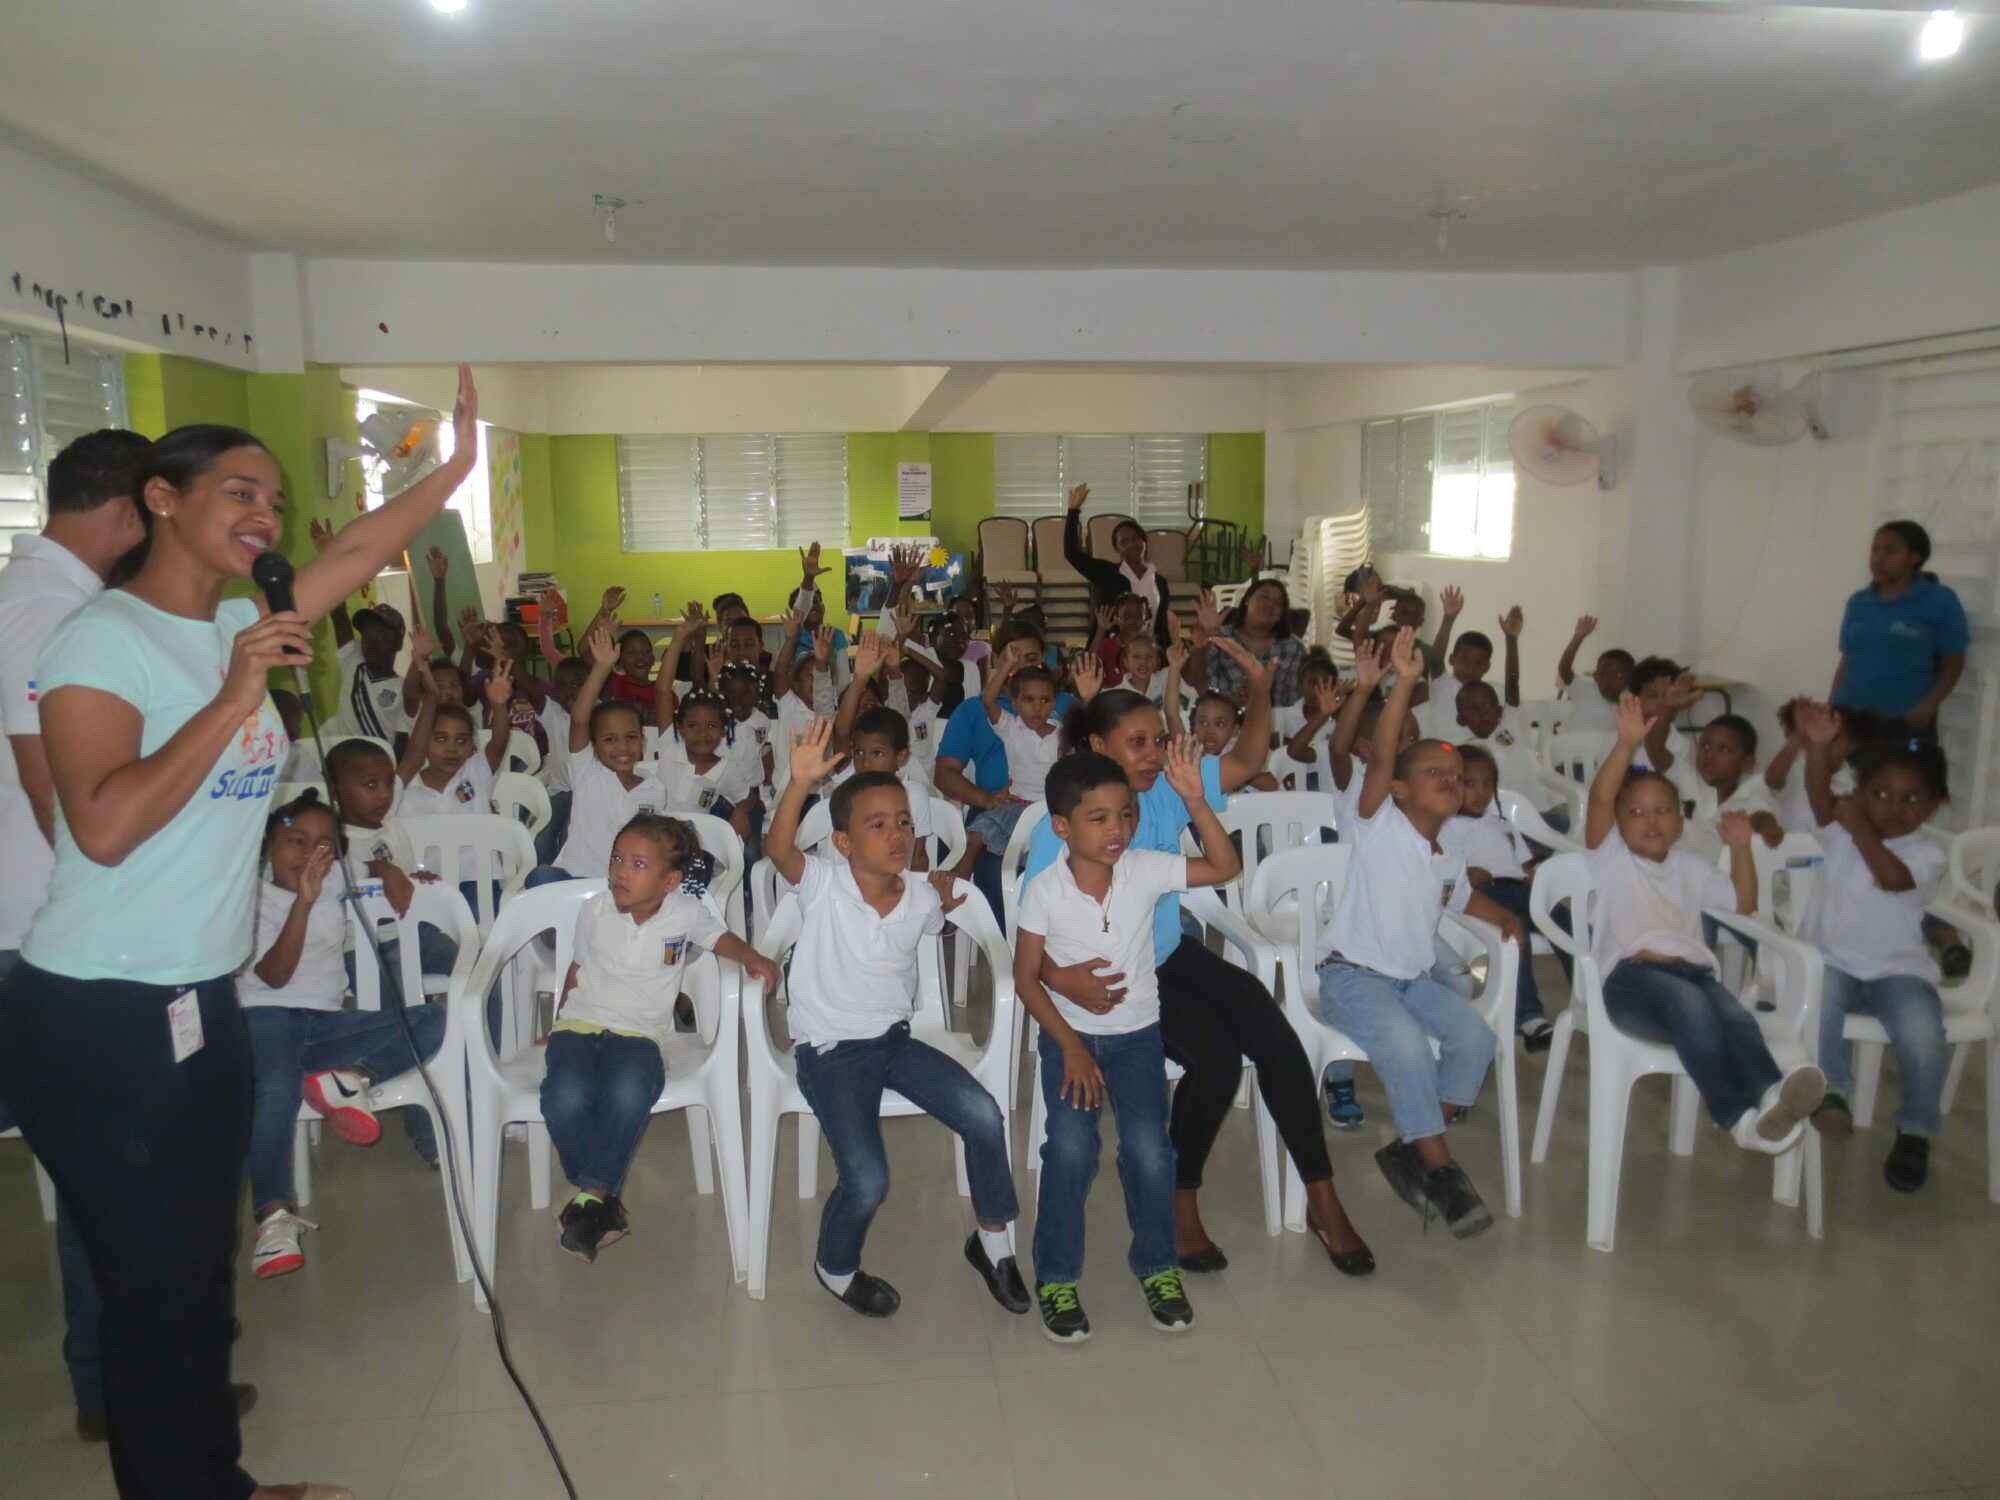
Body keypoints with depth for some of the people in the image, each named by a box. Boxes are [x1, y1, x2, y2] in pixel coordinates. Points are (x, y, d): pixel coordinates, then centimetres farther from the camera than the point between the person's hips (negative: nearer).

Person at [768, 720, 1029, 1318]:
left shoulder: (920, 897, 1)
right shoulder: (822, 884, -13)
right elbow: (779, 848, -34)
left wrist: (944, 905, 9)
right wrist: (800, 782, -47)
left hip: (895, 1038, 5)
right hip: (829, 1050, -4)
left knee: (983, 1116, -15)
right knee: (867, 1182, -19)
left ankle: (993, 1239, 11)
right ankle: (835, 1266, 17)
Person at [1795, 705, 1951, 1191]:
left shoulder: (1927, 854, -3)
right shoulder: (1843, 832, 2)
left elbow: (1894, 878, -25)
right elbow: (1821, 798, -20)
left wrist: (1861, 830, -22)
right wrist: (1818, 747, -36)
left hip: (1898, 971, 0)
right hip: (1831, 962, 1)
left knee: (1923, 1037, -23)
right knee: (1817, 1001, -33)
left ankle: (1914, 1132, 3)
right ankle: (1830, 1089, -13)